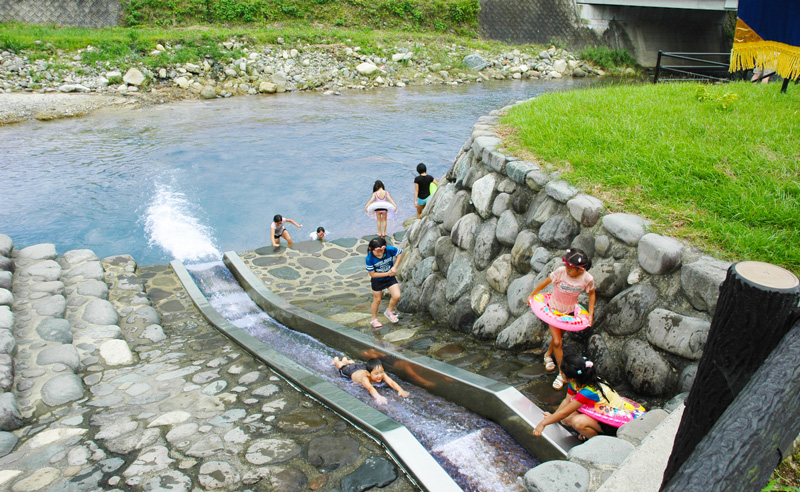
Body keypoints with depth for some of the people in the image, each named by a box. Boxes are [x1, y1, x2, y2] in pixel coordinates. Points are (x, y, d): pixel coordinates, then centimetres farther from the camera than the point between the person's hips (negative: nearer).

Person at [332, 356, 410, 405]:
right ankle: (336, 360, 61)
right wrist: (378, 397, -87)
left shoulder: (382, 375, -42)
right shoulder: (364, 378, -53)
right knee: (342, 367, 30)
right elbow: (370, 388, -69)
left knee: (352, 362, 38)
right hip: (351, 371, -4)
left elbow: (391, 382, -52)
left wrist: (401, 390, -70)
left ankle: (345, 360, 69)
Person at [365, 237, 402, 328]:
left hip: (390, 278, 2)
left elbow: (400, 252, -7)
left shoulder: (389, 249, -26)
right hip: (377, 280, -2)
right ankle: (374, 320, 34)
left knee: (397, 296, -10)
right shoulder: (369, 258, -29)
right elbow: (372, 274, -22)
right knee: (377, 300, 11)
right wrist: (387, 273, -22)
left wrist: (395, 267, -14)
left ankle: (389, 311, 19)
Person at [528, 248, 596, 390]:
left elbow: (591, 293, -1)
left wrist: (591, 314, -3)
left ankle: (548, 354, 51)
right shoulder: (561, 271, -28)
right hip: (553, 309, -2)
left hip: (569, 312, 2)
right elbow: (546, 282, -11)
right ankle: (562, 373, 9)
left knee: (558, 337, 19)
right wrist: (531, 295, -2)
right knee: (557, 342, -6)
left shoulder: (587, 279, -21)